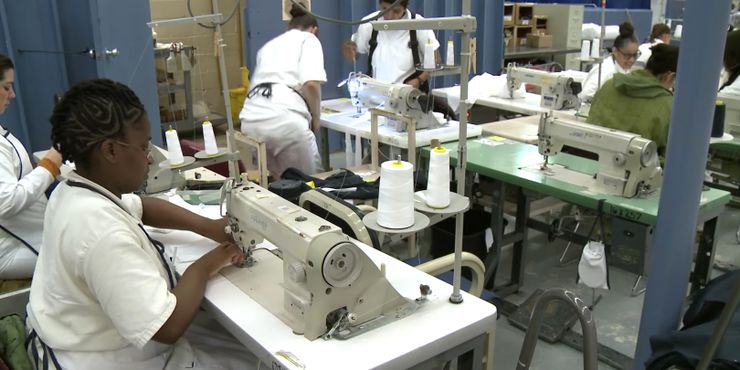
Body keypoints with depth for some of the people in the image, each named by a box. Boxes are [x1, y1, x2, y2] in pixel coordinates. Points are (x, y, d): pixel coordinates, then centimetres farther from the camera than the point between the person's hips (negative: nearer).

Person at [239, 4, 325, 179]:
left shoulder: (269, 44, 31)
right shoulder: (308, 39, 12)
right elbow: (311, 83, -7)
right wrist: (316, 118, 8)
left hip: (251, 118, 7)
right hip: (283, 118, -6)